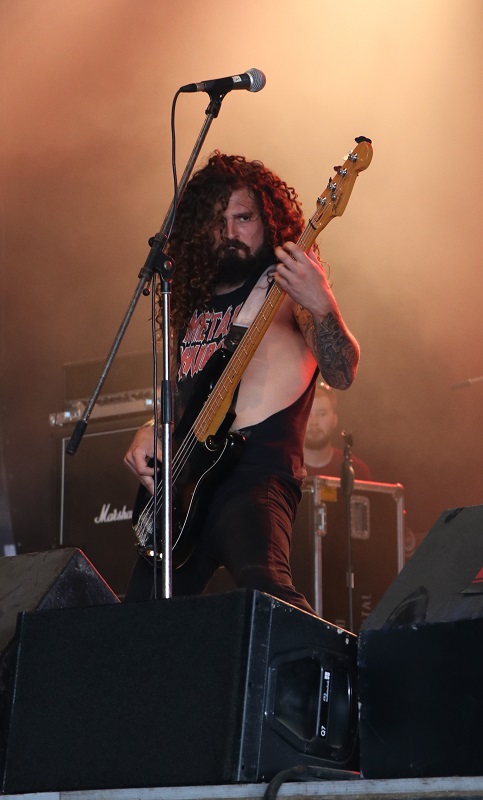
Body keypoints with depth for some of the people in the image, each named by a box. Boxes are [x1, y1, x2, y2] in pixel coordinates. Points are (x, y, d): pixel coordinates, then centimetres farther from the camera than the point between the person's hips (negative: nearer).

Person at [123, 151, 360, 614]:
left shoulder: (286, 286, 1)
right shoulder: (191, 303, 19)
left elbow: (341, 375, -13)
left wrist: (321, 306, -30)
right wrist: (149, 435, 8)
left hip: (257, 467, -7)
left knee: (263, 585, -35)